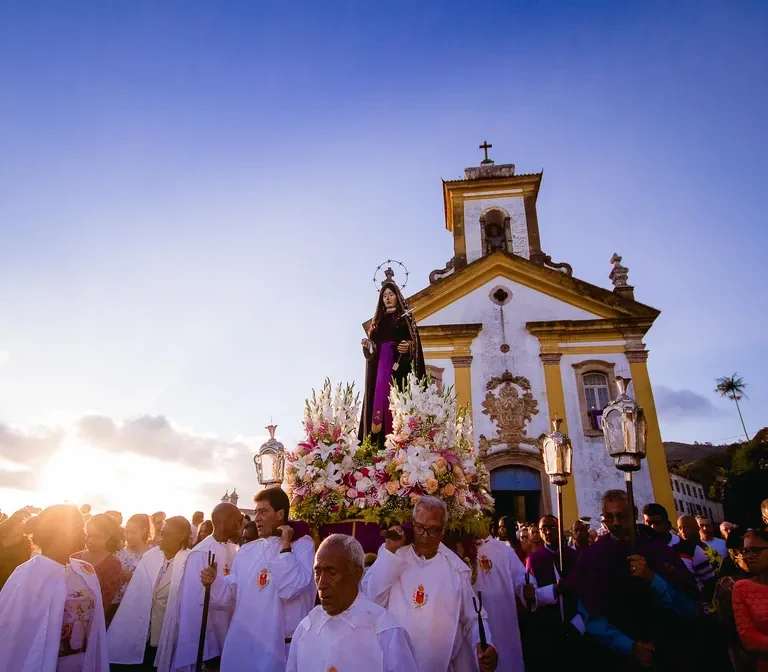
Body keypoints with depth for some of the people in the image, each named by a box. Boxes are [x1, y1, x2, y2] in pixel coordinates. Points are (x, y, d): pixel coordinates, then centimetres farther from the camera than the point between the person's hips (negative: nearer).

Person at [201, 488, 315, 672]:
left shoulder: (302, 545, -9)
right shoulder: (247, 551, 7)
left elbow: (291, 589, -21)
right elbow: (231, 594, 8)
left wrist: (284, 548, -18)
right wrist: (214, 582, -9)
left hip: (281, 647, -4)